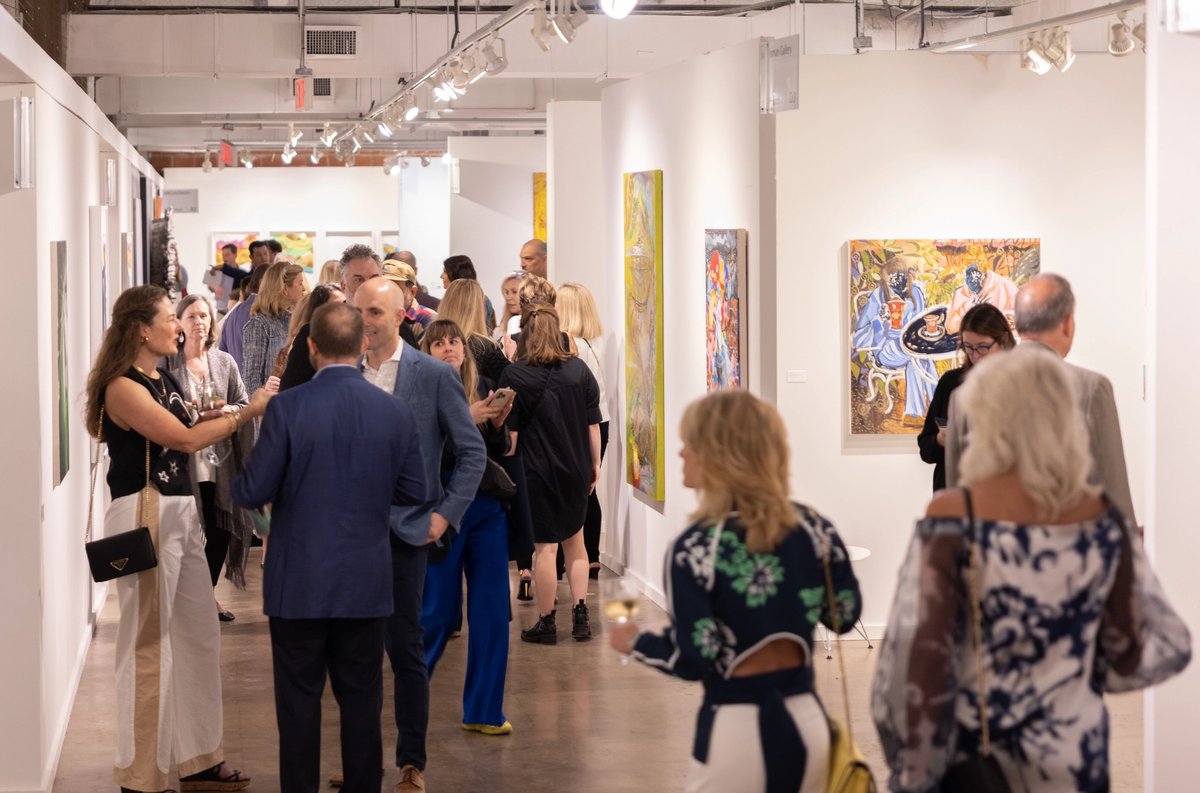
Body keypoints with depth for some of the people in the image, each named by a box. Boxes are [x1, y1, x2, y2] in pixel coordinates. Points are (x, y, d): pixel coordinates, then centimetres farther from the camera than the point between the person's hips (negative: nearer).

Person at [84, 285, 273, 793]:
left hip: (180, 512, 9)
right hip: (143, 517, -9)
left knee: (199, 637, 14)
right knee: (148, 645, -2)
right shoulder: (123, 387, -15)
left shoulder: (163, 380, 13)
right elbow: (186, 439, -20)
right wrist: (247, 412, -17)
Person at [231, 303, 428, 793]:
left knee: (299, 702, 6)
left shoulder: (288, 408, -13)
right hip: (366, 585, 2)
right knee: (362, 700, 11)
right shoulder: (396, 412, -3)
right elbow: (414, 492, 4)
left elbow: (252, 494, -11)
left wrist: (235, 485, 12)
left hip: (300, 584, -2)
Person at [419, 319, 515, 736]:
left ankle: (484, 710, 15)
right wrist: (465, 421, -24)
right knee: (439, 611, 2)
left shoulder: (480, 388, 7)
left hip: (487, 509, 5)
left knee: (492, 611, 5)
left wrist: (497, 423, -10)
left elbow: (499, 452, 9)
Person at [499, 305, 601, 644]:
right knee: (574, 539, 16)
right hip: (576, 469, 3)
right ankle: (580, 614, 12)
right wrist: (595, 464, 11)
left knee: (545, 546, 2)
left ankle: (546, 622, 8)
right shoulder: (579, 370, 0)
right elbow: (593, 423, 3)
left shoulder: (514, 375, -8)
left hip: (537, 470, -3)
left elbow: (509, 431, -7)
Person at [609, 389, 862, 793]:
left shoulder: (696, 547, -15)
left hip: (737, 729, -5)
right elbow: (845, 614, 8)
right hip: (805, 721, 5)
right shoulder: (812, 526, -2)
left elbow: (694, 661, -15)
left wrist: (635, 641, 4)